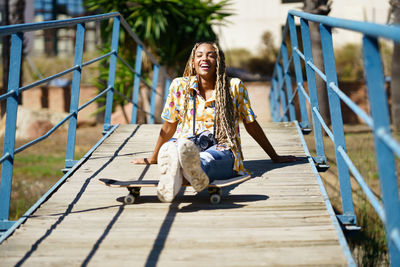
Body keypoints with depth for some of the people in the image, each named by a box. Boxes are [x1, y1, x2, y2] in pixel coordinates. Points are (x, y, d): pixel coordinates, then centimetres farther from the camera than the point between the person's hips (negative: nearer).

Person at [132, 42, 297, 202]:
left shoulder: (234, 87, 8)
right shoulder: (179, 86, 11)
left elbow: (251, 125, 16)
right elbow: (169, 126, 21)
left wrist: (275, 157, 21)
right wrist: (153, 158, 28)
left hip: (221, 149, -1)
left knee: (206, 159, -41)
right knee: (169, 150, -39)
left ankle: (195, 169, -76)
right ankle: (173, 170, -73)